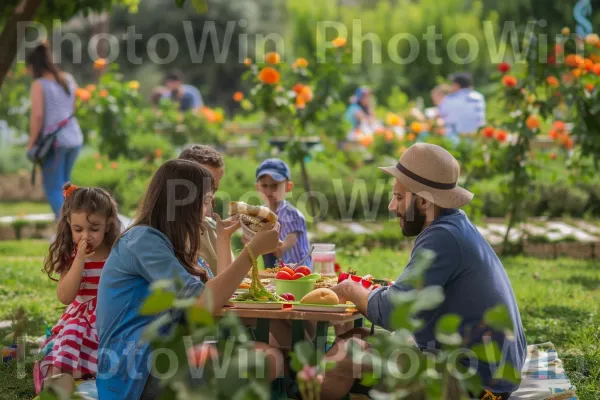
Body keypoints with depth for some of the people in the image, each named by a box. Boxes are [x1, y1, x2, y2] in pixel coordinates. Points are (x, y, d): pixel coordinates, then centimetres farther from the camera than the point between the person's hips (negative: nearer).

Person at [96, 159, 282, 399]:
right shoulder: (143, 239, -11)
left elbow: (216, 291, 15)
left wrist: (224, 238, 22)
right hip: (135, 366, -10)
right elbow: (205, 301, -20)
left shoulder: (164, 241, 19)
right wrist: (253, 250, -14)